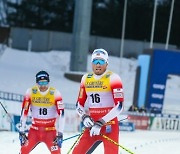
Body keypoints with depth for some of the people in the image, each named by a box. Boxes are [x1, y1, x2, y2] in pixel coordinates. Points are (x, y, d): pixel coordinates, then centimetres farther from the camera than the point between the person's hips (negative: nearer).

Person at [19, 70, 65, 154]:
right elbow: (24, 112, -4)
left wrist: (60, 133, -19)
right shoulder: (30, 92, -7)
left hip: (50, 131, -2)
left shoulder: (55, 93, -11)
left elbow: (61, 113, -13)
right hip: (35, 130, 2)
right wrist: (21, 131, -6)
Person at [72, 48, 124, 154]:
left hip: (110, 125, -5)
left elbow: (119, 106, -15)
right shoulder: (86, 79, 10)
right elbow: (79, 104, 16)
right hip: (92, 125, 5)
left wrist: (101, 123, -20)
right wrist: (84, 117, -5)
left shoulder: (113, 78, -6)